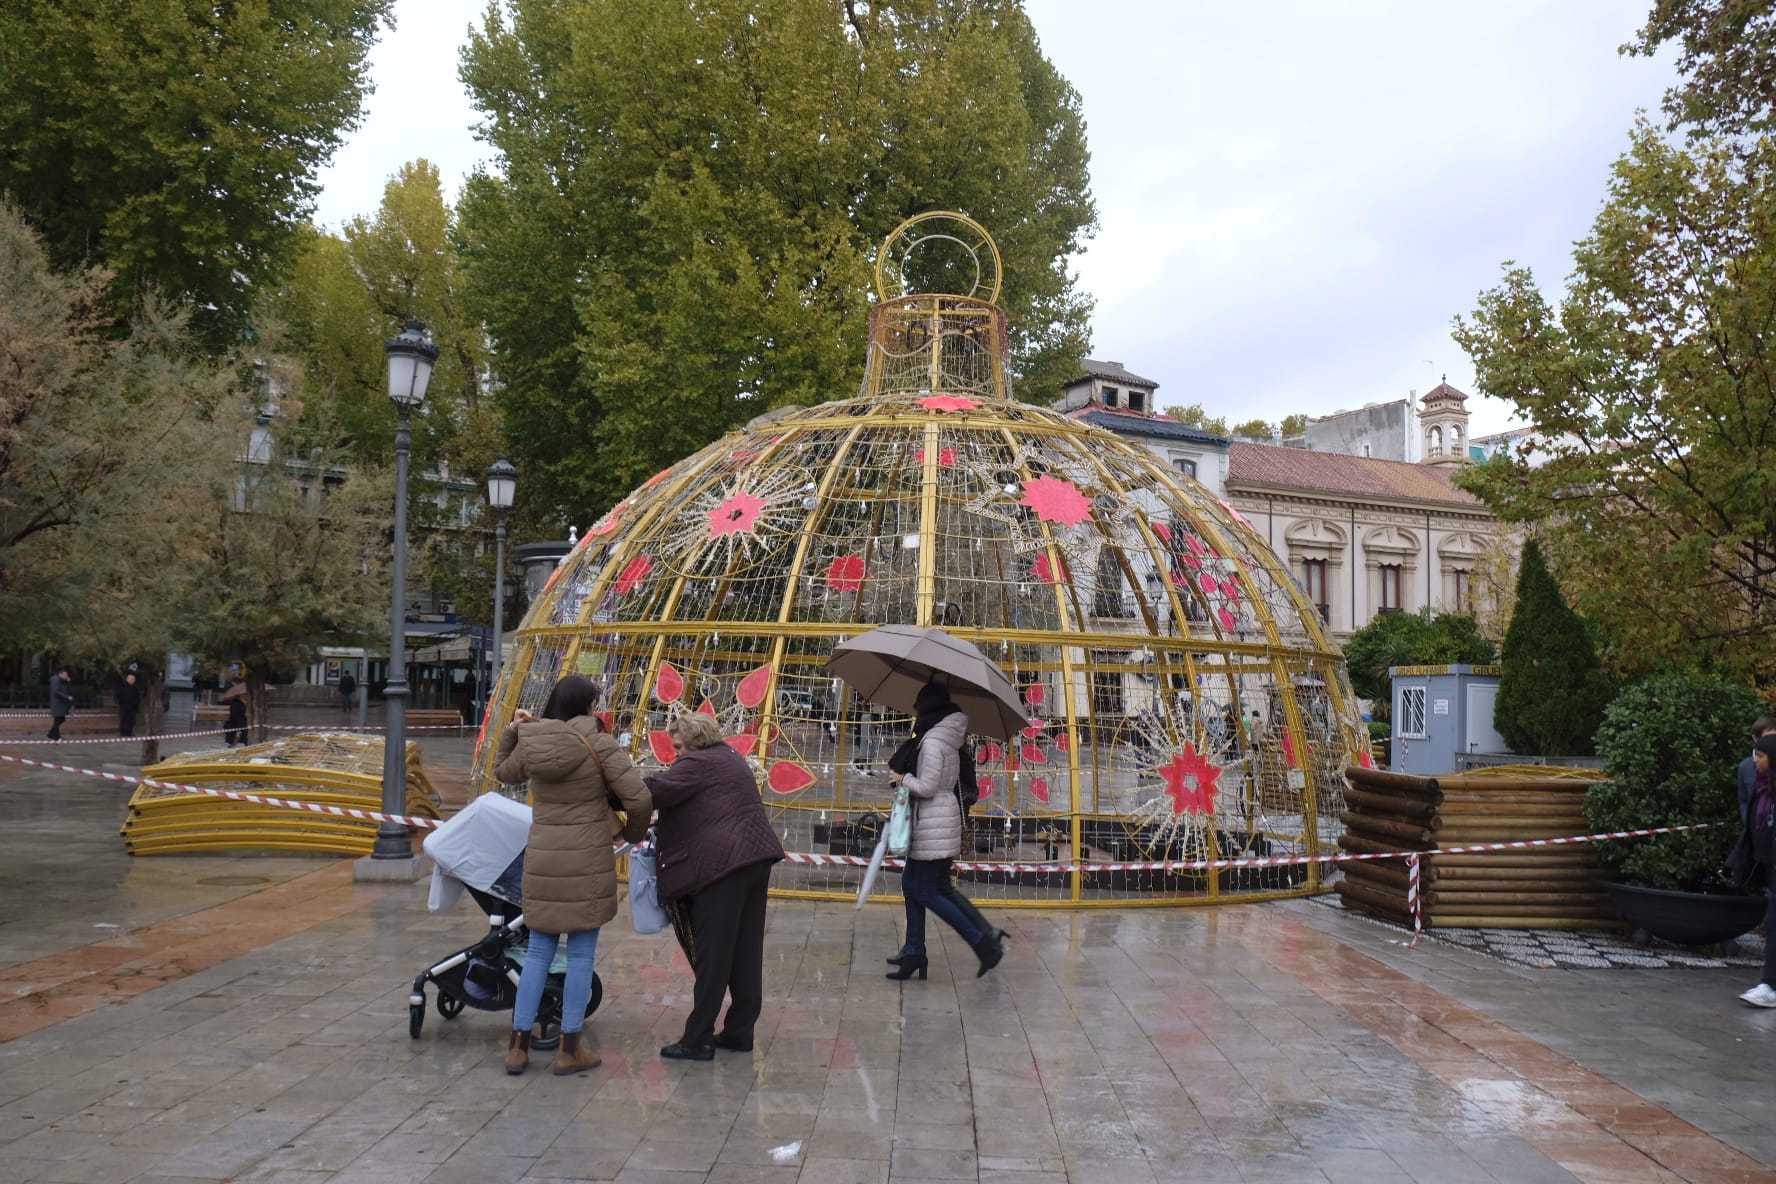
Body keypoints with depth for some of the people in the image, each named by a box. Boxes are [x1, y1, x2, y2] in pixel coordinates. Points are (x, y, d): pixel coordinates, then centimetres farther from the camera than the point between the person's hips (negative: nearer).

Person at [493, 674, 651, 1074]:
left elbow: (505, 772, 24)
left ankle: (518, 1044, 17)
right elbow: (639, 799, -14)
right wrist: (634, 833, 5)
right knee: (581, 955, 6)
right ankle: (569, 1049, 11)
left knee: (538, 953, 15)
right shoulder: (600, 745, -12)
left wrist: (511, 731, 23)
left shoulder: (530, 744, 1)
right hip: (587, 861, -4)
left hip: (542, 861, 4)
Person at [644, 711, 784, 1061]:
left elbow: (654, 791, -19)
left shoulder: (697, 764, -7)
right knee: (746, 951, 11)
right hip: (756, 855, 9)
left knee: (712, 956, -4)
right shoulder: (731, 758, 21)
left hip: (722, 863, -9)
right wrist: (659, 827, 17)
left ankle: (698, 1039, 2)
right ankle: (740, 1031, 17)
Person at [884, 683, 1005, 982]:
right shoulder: (947, 740, 14)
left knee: (926, 891, -4)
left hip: (933, 823, -10)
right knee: (912, 883, 13)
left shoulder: (932, 741, -16)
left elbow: (926, 786, -20)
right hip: (945, 816, 10)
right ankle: (914, 951, 17)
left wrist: (902, 778, -5)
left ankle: (982, 941, -3)